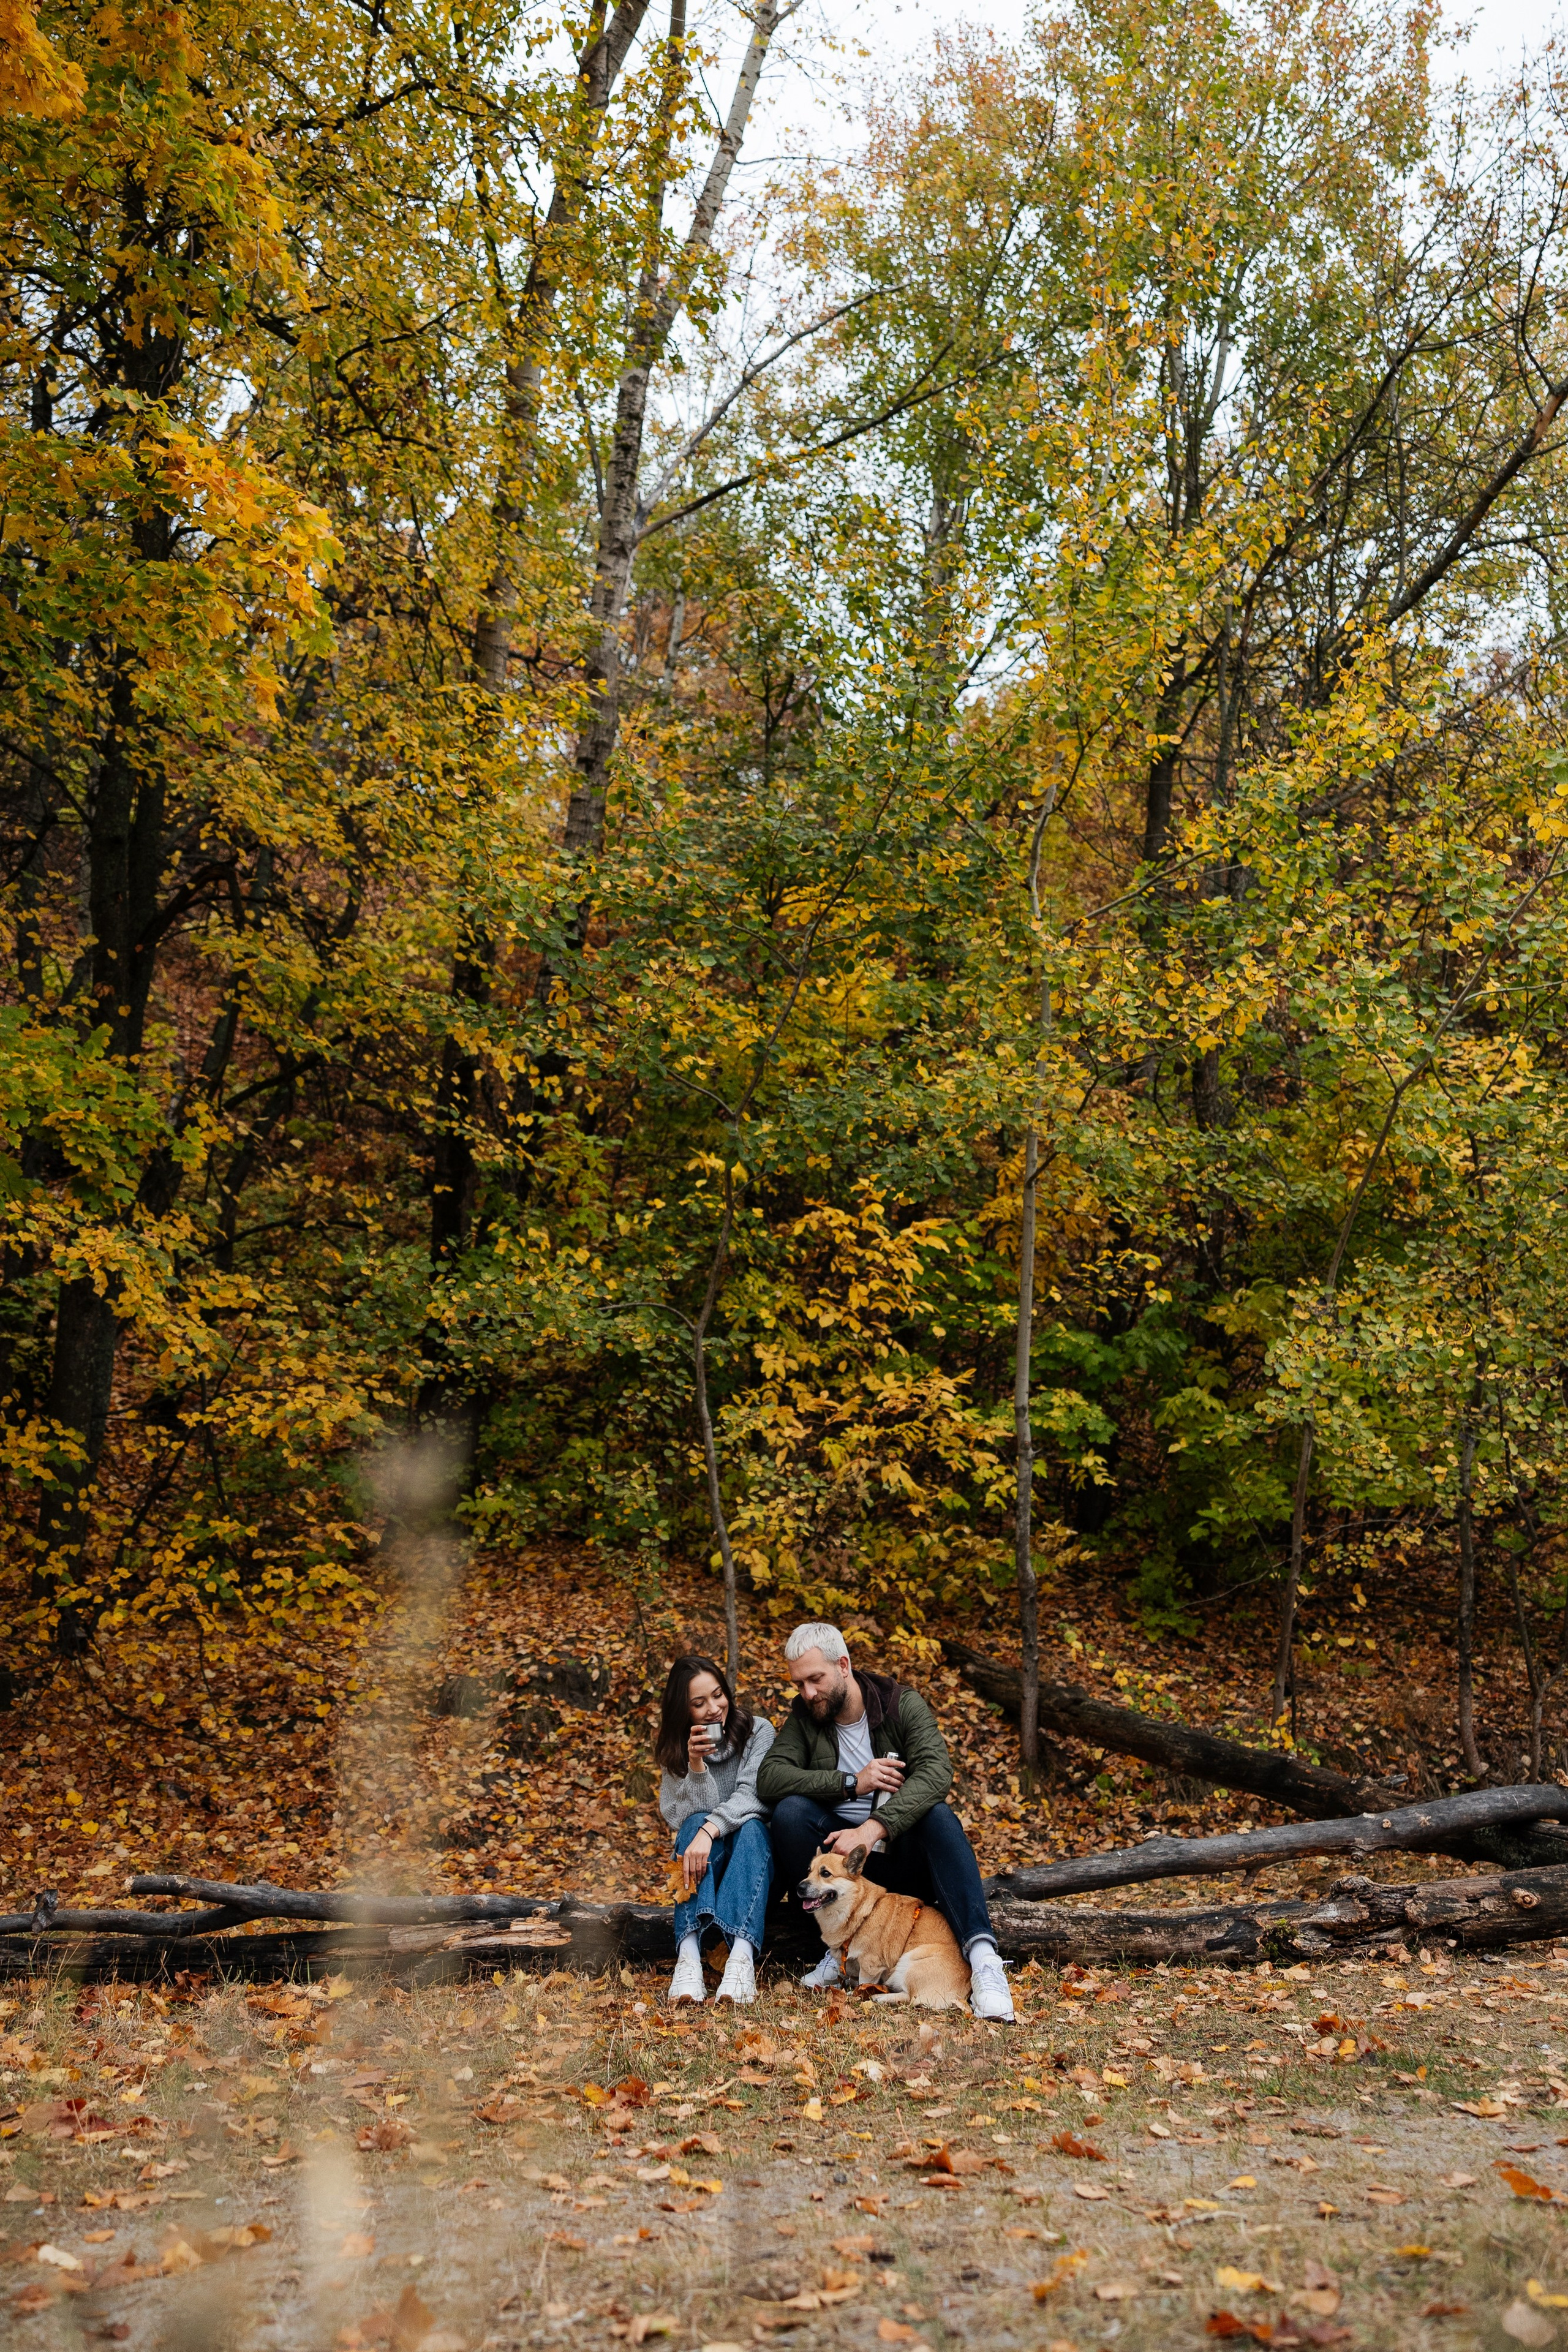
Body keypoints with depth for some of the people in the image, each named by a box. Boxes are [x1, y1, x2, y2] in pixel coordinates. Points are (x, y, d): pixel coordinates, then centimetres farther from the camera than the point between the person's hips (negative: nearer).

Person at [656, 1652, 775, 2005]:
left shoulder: (758, 1731, -4)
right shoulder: (676, 1750, 2)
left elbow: (753, 1795, -20)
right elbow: (682, 1818, -9)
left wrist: (711, 1830, -37)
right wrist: (695, 1765, -25)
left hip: (754, 1858, -1)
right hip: (704, 1868, 1)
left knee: (751, 1827, -33)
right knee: (697, 1823, -31)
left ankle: (742, 1955, -55)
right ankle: (689, 1955, -52)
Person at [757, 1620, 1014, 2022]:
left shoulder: (903, 1705, -6)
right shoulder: (805, 1717, 3)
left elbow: (935, 1772, -24)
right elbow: (768, 1778, -12)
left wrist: (872, 1829, -38)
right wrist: (851, 1783, -22)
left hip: (900, 1852, -2)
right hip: (837, 1853, 2)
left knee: (939, 1816, -32)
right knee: (790, 1810, -24)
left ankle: (982, 1954, -45)